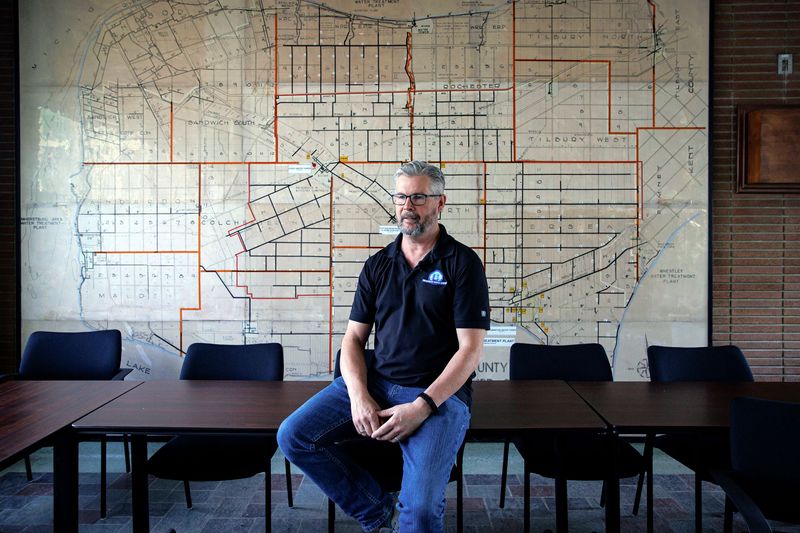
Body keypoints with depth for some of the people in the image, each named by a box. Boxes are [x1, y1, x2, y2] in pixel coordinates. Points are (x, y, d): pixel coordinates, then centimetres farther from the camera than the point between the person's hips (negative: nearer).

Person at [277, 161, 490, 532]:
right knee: (293, 436, -13)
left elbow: (470, 350, -8)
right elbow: (354, 338, 9)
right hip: (375, 383, 5)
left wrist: (423, 406, -19)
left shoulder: (463, 262, -3)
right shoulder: (378, 265, 11)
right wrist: (359, 396, -10)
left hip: (440, 394, -5)